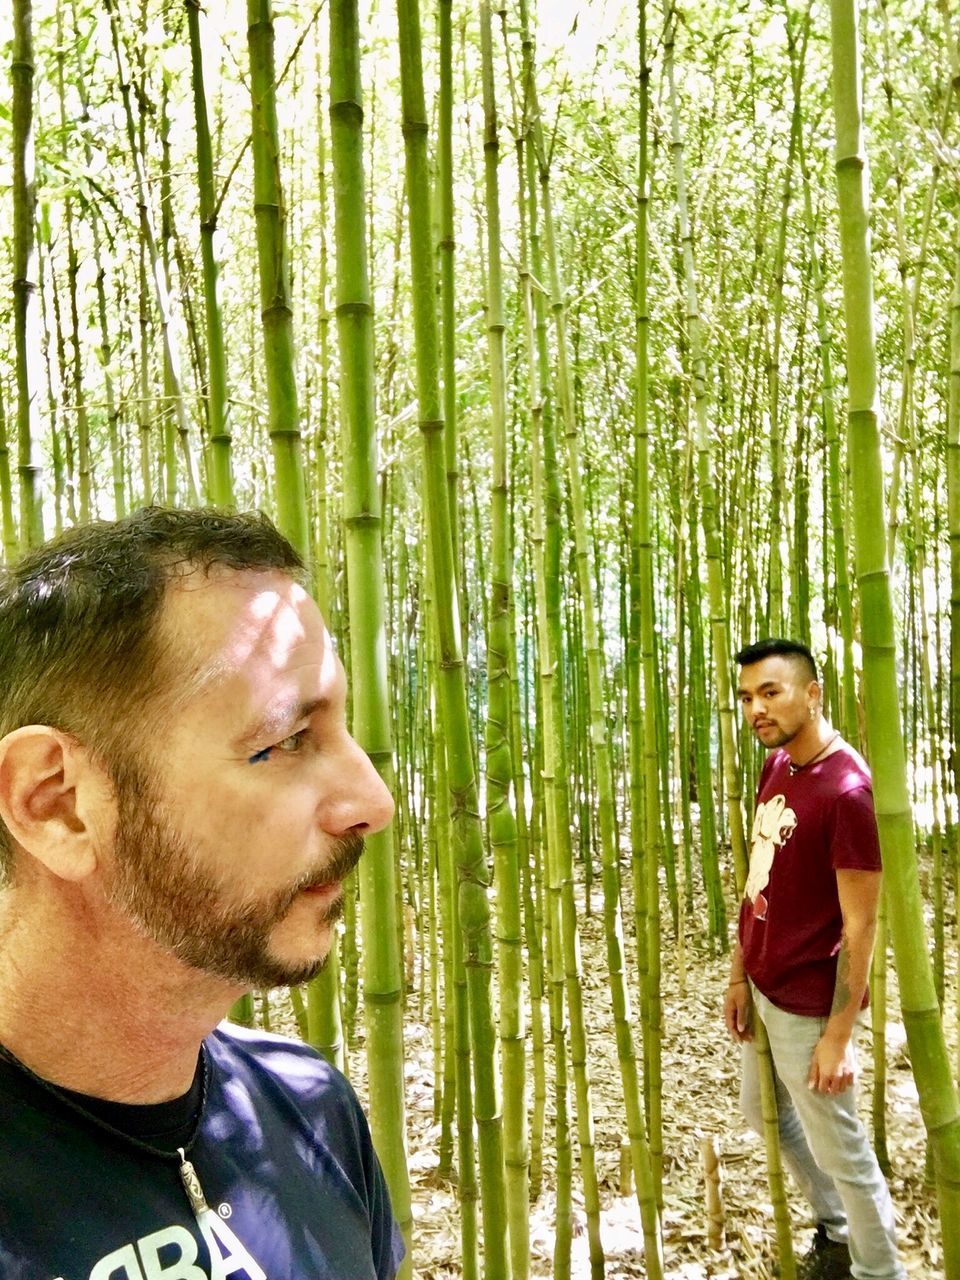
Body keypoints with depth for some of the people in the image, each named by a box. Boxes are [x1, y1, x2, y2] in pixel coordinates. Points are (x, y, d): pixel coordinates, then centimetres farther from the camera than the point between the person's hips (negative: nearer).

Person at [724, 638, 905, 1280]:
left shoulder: (846, 790, -23)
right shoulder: (776, 766, 2)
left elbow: (860, 926, -20)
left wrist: (838, 1035, -18)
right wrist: (741, 976, 10)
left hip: (808, 1006, -9)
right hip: (764, 989, 9)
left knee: (841, 1150, 8)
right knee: (763, 1109, 26)